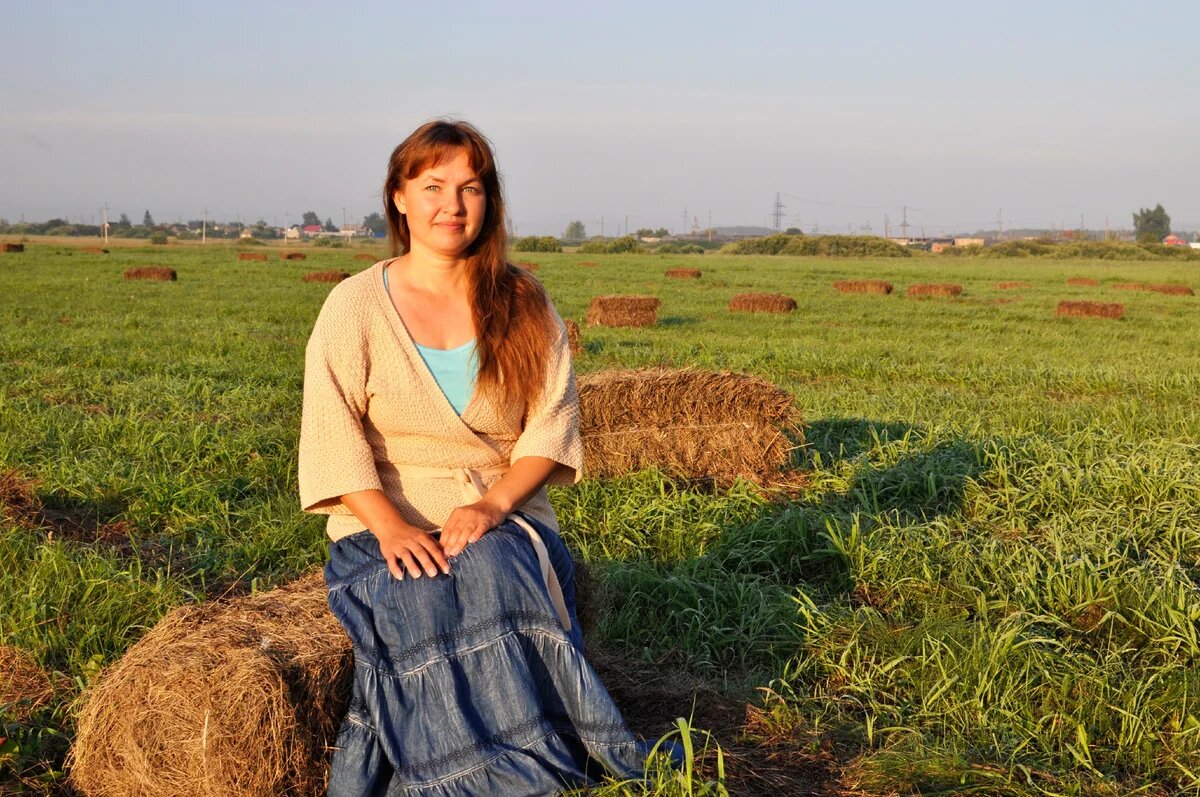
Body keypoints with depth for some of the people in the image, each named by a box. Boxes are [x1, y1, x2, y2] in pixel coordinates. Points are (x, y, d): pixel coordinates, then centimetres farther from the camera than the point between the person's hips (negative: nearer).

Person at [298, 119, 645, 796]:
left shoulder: (523, 302, 7)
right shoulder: (355, 304, 1)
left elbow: (553, 417, 1)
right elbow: (334, 434, -7)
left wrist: (495, 503, -16)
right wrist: (391, 525, -21)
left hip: (506, 515, 1)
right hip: (387, 523, -1)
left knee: (498, 583, -32)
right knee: (418, 598, -32)